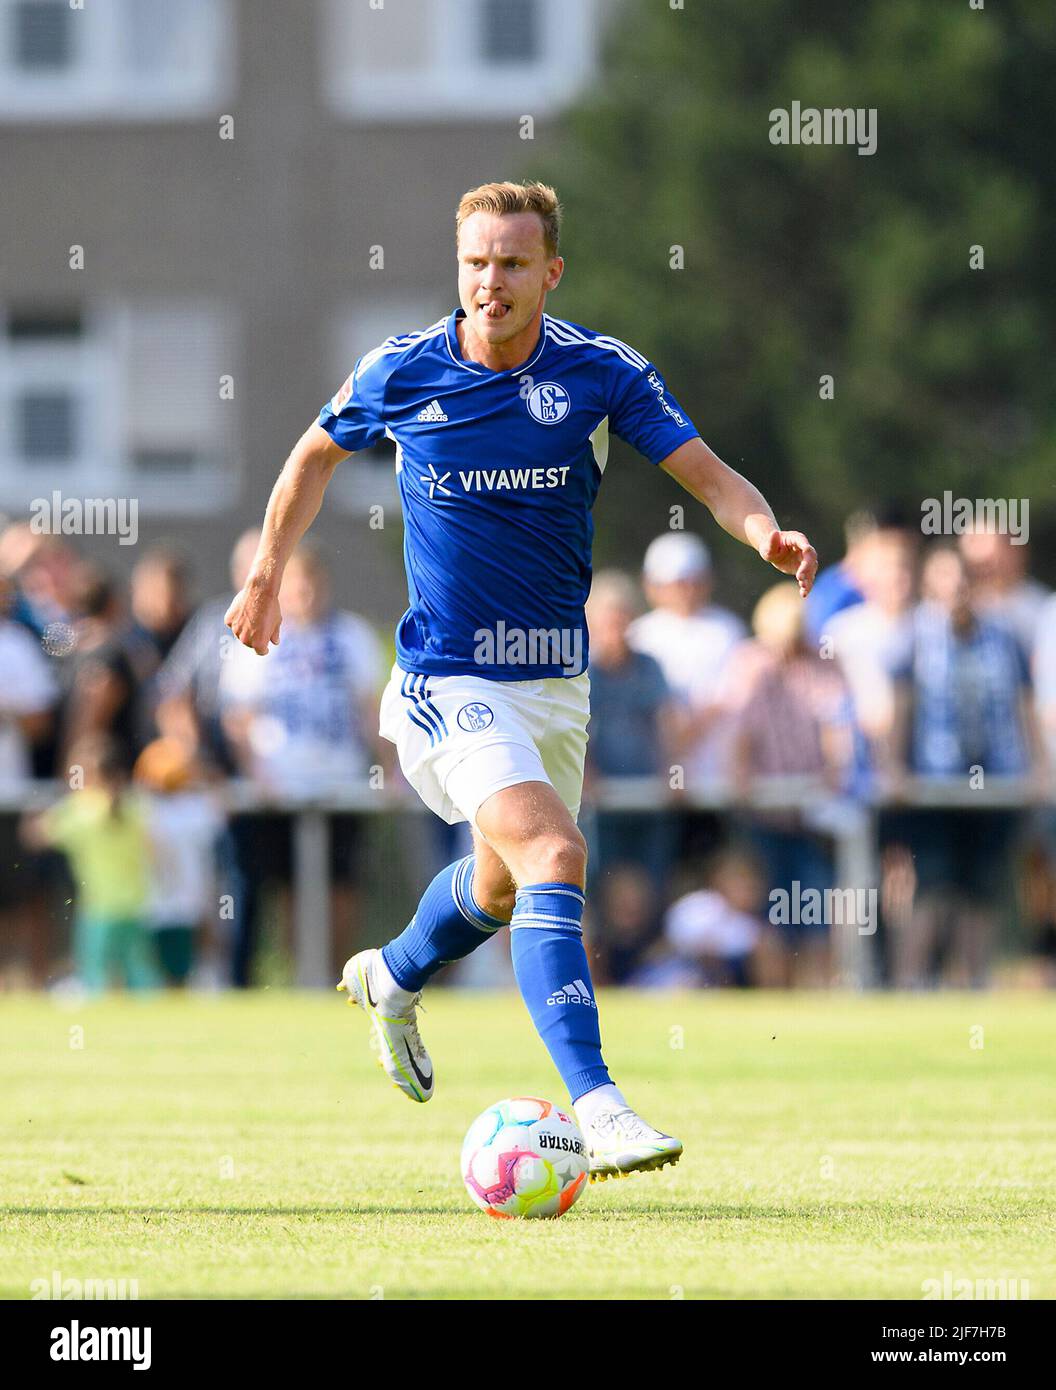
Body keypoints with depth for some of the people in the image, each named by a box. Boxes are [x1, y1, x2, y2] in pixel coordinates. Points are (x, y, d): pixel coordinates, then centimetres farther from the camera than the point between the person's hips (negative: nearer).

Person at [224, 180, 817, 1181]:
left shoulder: (601, 373, -7)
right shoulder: (401, 373, -7)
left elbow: (709, 477, -9)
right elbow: (317, 453, 14)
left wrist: (766, 533, -30)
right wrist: (267, 574, 14)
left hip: (556, 677, 4)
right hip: (448, 678, -4)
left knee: (504, 885, 23)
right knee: (553, 854, -25)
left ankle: (392, 978, 56)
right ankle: (594, 1103, -31)